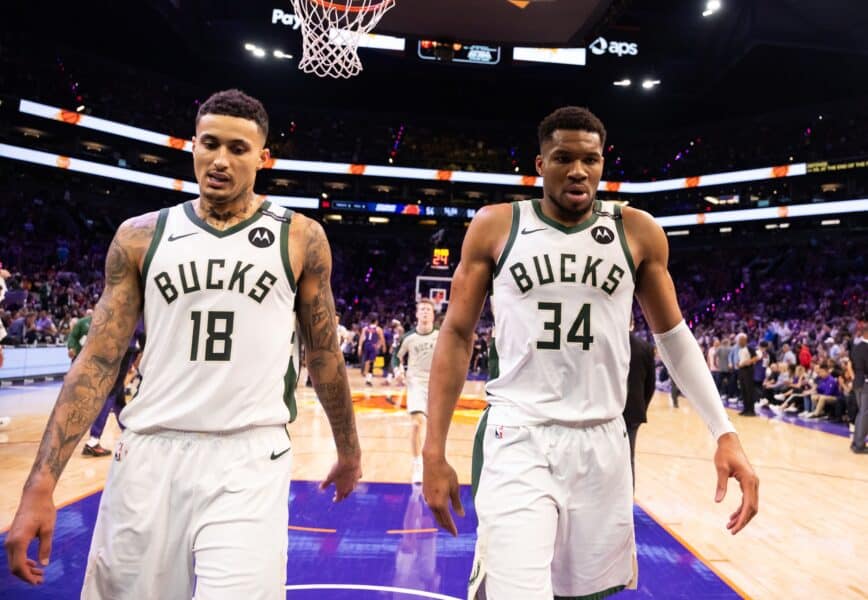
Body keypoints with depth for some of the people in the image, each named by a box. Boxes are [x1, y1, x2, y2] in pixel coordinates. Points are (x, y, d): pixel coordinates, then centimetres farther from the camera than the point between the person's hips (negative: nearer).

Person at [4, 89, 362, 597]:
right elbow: (98, 362, 3)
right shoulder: (141, 236, 5)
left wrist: (349, 452, 14)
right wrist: (42, 484, -4)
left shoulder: (301, 238, 1)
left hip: (250, 460, -2)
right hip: (151, 455, 3)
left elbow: (325, 355, 8)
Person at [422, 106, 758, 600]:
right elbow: (458, 336, 1)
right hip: (518, 439, -2)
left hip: (602, 443, 3)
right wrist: (434, 450, -3)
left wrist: (725, 432, 1)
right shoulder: (494, 227, -2)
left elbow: (674, 335, 11)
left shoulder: (638, 232, 2)